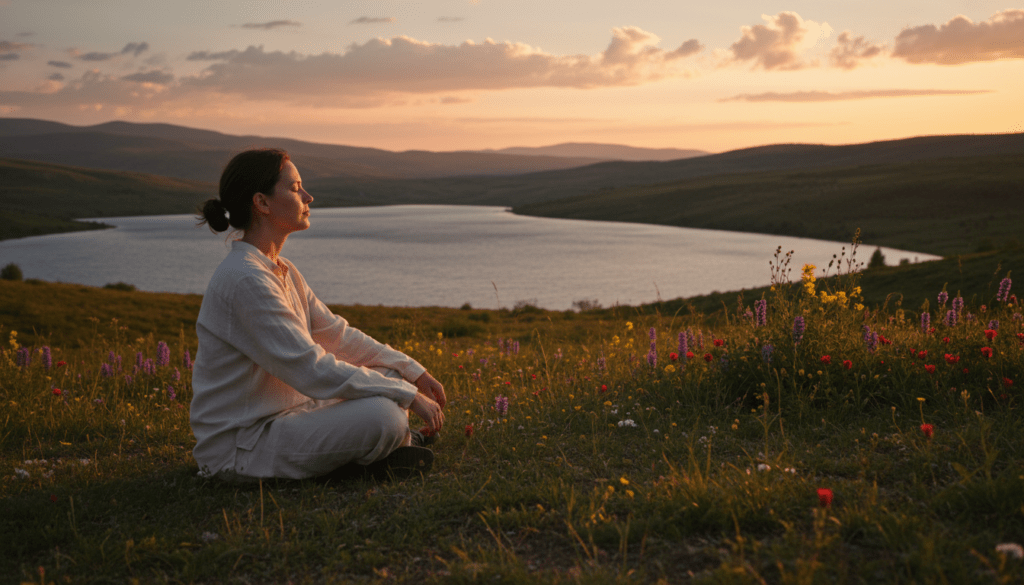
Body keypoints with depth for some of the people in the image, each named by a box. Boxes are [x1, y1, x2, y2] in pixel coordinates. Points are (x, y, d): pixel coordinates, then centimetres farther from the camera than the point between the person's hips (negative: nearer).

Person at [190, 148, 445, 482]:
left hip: (286, 413, 10)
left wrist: (414, 373, 5)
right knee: (382, 415, -26)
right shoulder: (246, 279, -22)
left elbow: (336, 333, 14)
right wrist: (408, 397, -22)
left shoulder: (281, 271, 9)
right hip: (239, 447, -10)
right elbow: (311, 369, -26)